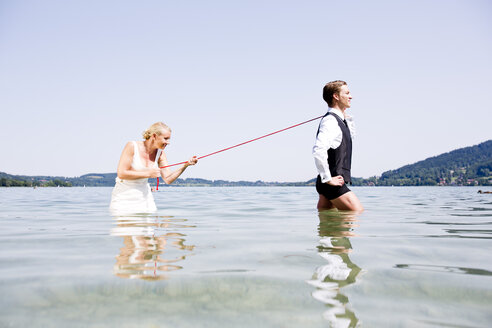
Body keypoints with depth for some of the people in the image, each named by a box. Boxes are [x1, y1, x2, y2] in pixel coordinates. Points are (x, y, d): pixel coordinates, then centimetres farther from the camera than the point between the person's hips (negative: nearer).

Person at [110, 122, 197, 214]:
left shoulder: (160, 154, 1)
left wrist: (186, 165, -14)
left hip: (144, 198, 5)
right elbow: (121, 174, -18)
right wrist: (148, 173, -17)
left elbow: (168, 179, -3)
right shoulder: (132, 146, -14)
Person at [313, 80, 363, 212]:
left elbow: (351, 135, 36)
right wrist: (327, 178, -23)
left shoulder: (339, 120, 14)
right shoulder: (330, 120, -16)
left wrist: (347, 117, 19)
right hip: (333, 184, -10)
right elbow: (318, 150, -30)